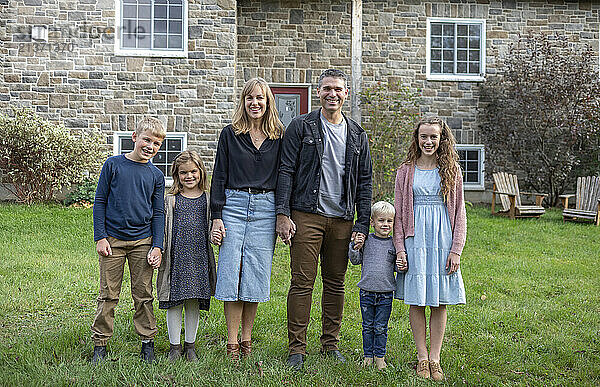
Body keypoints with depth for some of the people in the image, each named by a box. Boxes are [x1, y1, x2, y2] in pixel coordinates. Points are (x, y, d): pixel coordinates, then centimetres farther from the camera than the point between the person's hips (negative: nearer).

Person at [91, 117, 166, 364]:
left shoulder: (156, 175, 6)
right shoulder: (113, 165, 0)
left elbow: (158, 213, 8)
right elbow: (100, 202, 2)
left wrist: (157, 246, 0)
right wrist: (100, 237, -4)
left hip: (142, 241, 2)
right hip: (113, 239, -1)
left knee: (144, 295, 7)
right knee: (108, 294, 4)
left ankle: (147, 342, 19)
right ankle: (100, 343, 16)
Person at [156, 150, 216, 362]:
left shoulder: (208, 199, 7)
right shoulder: (170, 200, 5)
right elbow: (162, 228, 6)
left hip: (199, 256, 1)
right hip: (176, 256, -1)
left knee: (194, 301, 7)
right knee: (174, 301, 2)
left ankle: (190, 345, 21)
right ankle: (175, 346, 16)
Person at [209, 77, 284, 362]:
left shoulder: (278, 137, 9)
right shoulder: (230, 134, 6)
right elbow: (219, 177, 4)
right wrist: (216, 217, -4)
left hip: (265, 210, 1)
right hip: (233, 206, -1)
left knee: (256, 275, 2)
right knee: (231, 273, -3)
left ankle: (247, 339, 16)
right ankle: (232, 343, 7)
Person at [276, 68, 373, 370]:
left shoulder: (357, 135, 13)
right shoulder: (301, 127, 3)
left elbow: (364, 182, 12)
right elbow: (286, 171, -1)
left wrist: (362, 225, 5)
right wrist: (282, 214, -10)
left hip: (342, 220, 4)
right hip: (307, 216, -3)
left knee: (336, 283, 10)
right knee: (302, 282, -3)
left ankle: (330, 345, 22)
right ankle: (297, 349, 6)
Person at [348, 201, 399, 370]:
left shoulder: (394, 243, 2)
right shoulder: (366, 240, -1)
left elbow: (396, 266, 9)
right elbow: (355, 260, 5)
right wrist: (354, 245, -11)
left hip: (386, 293, 0)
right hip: (367, 291, 0)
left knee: (381, 327, 5)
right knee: (368, 326, 10)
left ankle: (380, 356, 19)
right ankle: (368, 355, 23)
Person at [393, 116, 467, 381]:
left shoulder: (451, 171, 7)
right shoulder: (406, 172, 7)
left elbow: (459, 214, 6)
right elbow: (398, 214, 6)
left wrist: (456, 250, -2)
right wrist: (400, 248, -3)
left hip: (442, 240, 0)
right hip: (414, 239, 0)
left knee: (439, 302, 3)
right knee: (416, 301, 2)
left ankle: (435, 359, 12)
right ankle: (422, 357, 13)